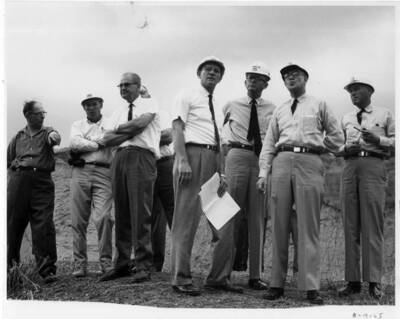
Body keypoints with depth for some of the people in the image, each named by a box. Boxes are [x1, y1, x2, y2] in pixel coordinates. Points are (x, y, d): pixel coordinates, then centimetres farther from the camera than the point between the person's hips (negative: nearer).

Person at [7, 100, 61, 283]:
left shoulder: (46, 132, 11)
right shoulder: (18, 137, 18)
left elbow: (54, 137, -15)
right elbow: (8, 160, 26)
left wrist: (54, 136, -37)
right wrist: (16, 166, 7)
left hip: (42, 182, -2)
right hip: (18, 181, 2)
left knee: (44, 225, -10)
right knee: (13, 224, 4)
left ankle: (47, 269, -7)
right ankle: (10, 267, 18)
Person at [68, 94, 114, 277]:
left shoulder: (110, 124, 17)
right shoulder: (78, 125, 21)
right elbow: (74, 143, 1)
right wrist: (98, 145, -2)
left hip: (103, 173, -2)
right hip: (80, 172, 2)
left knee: (103, 217, -16)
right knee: (78, 220, -2)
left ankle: (106, 262, -8)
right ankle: (79, 264, 3)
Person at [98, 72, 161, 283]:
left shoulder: (148, 104, 9)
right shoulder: (118, 113, 23)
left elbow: (141, 123, -12)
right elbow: (106, 141, 9)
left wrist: (118, 129, 3)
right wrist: (129, 132, -4)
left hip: (141, 157, -5)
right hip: (120, 159, 6)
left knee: (140, 212, -11)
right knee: (121, 214, 4)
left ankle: (143, 266, -9)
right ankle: (122, 264, 9)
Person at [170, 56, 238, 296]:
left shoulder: (217, 104, 22)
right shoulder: (187, 97, 4)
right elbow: (177, 128, -6)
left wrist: (222, 173, 10)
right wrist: (182, 160, -19)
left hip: (213, 159, 7)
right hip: (193, 153, -7)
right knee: (187, 218, -5)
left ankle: (219, 277, 13)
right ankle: (181, 279, 1)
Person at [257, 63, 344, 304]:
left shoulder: (319, 106, 14)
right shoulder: (279, 111, 22)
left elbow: (336, 136, 16)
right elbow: (269, 144, 16)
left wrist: (316, 146, 11)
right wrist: (264, 172, 6)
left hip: (309, 163, -3)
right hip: (282, 162, 3)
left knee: (308, 226, -8)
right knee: (279, 225, 0)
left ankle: (311, 287, -9)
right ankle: (277, 283, 4)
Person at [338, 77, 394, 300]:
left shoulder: (385, 115, 12)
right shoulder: (346, 119, 22)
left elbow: (395, 140, 6)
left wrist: (378, 140, -11)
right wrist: (346, 149, 0)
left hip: (373, 166, -4)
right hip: (350, 166, 4)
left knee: (372, 225, -8)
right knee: (350, 226, 0)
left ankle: (374, 281, -7)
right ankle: (353, 281, 2)